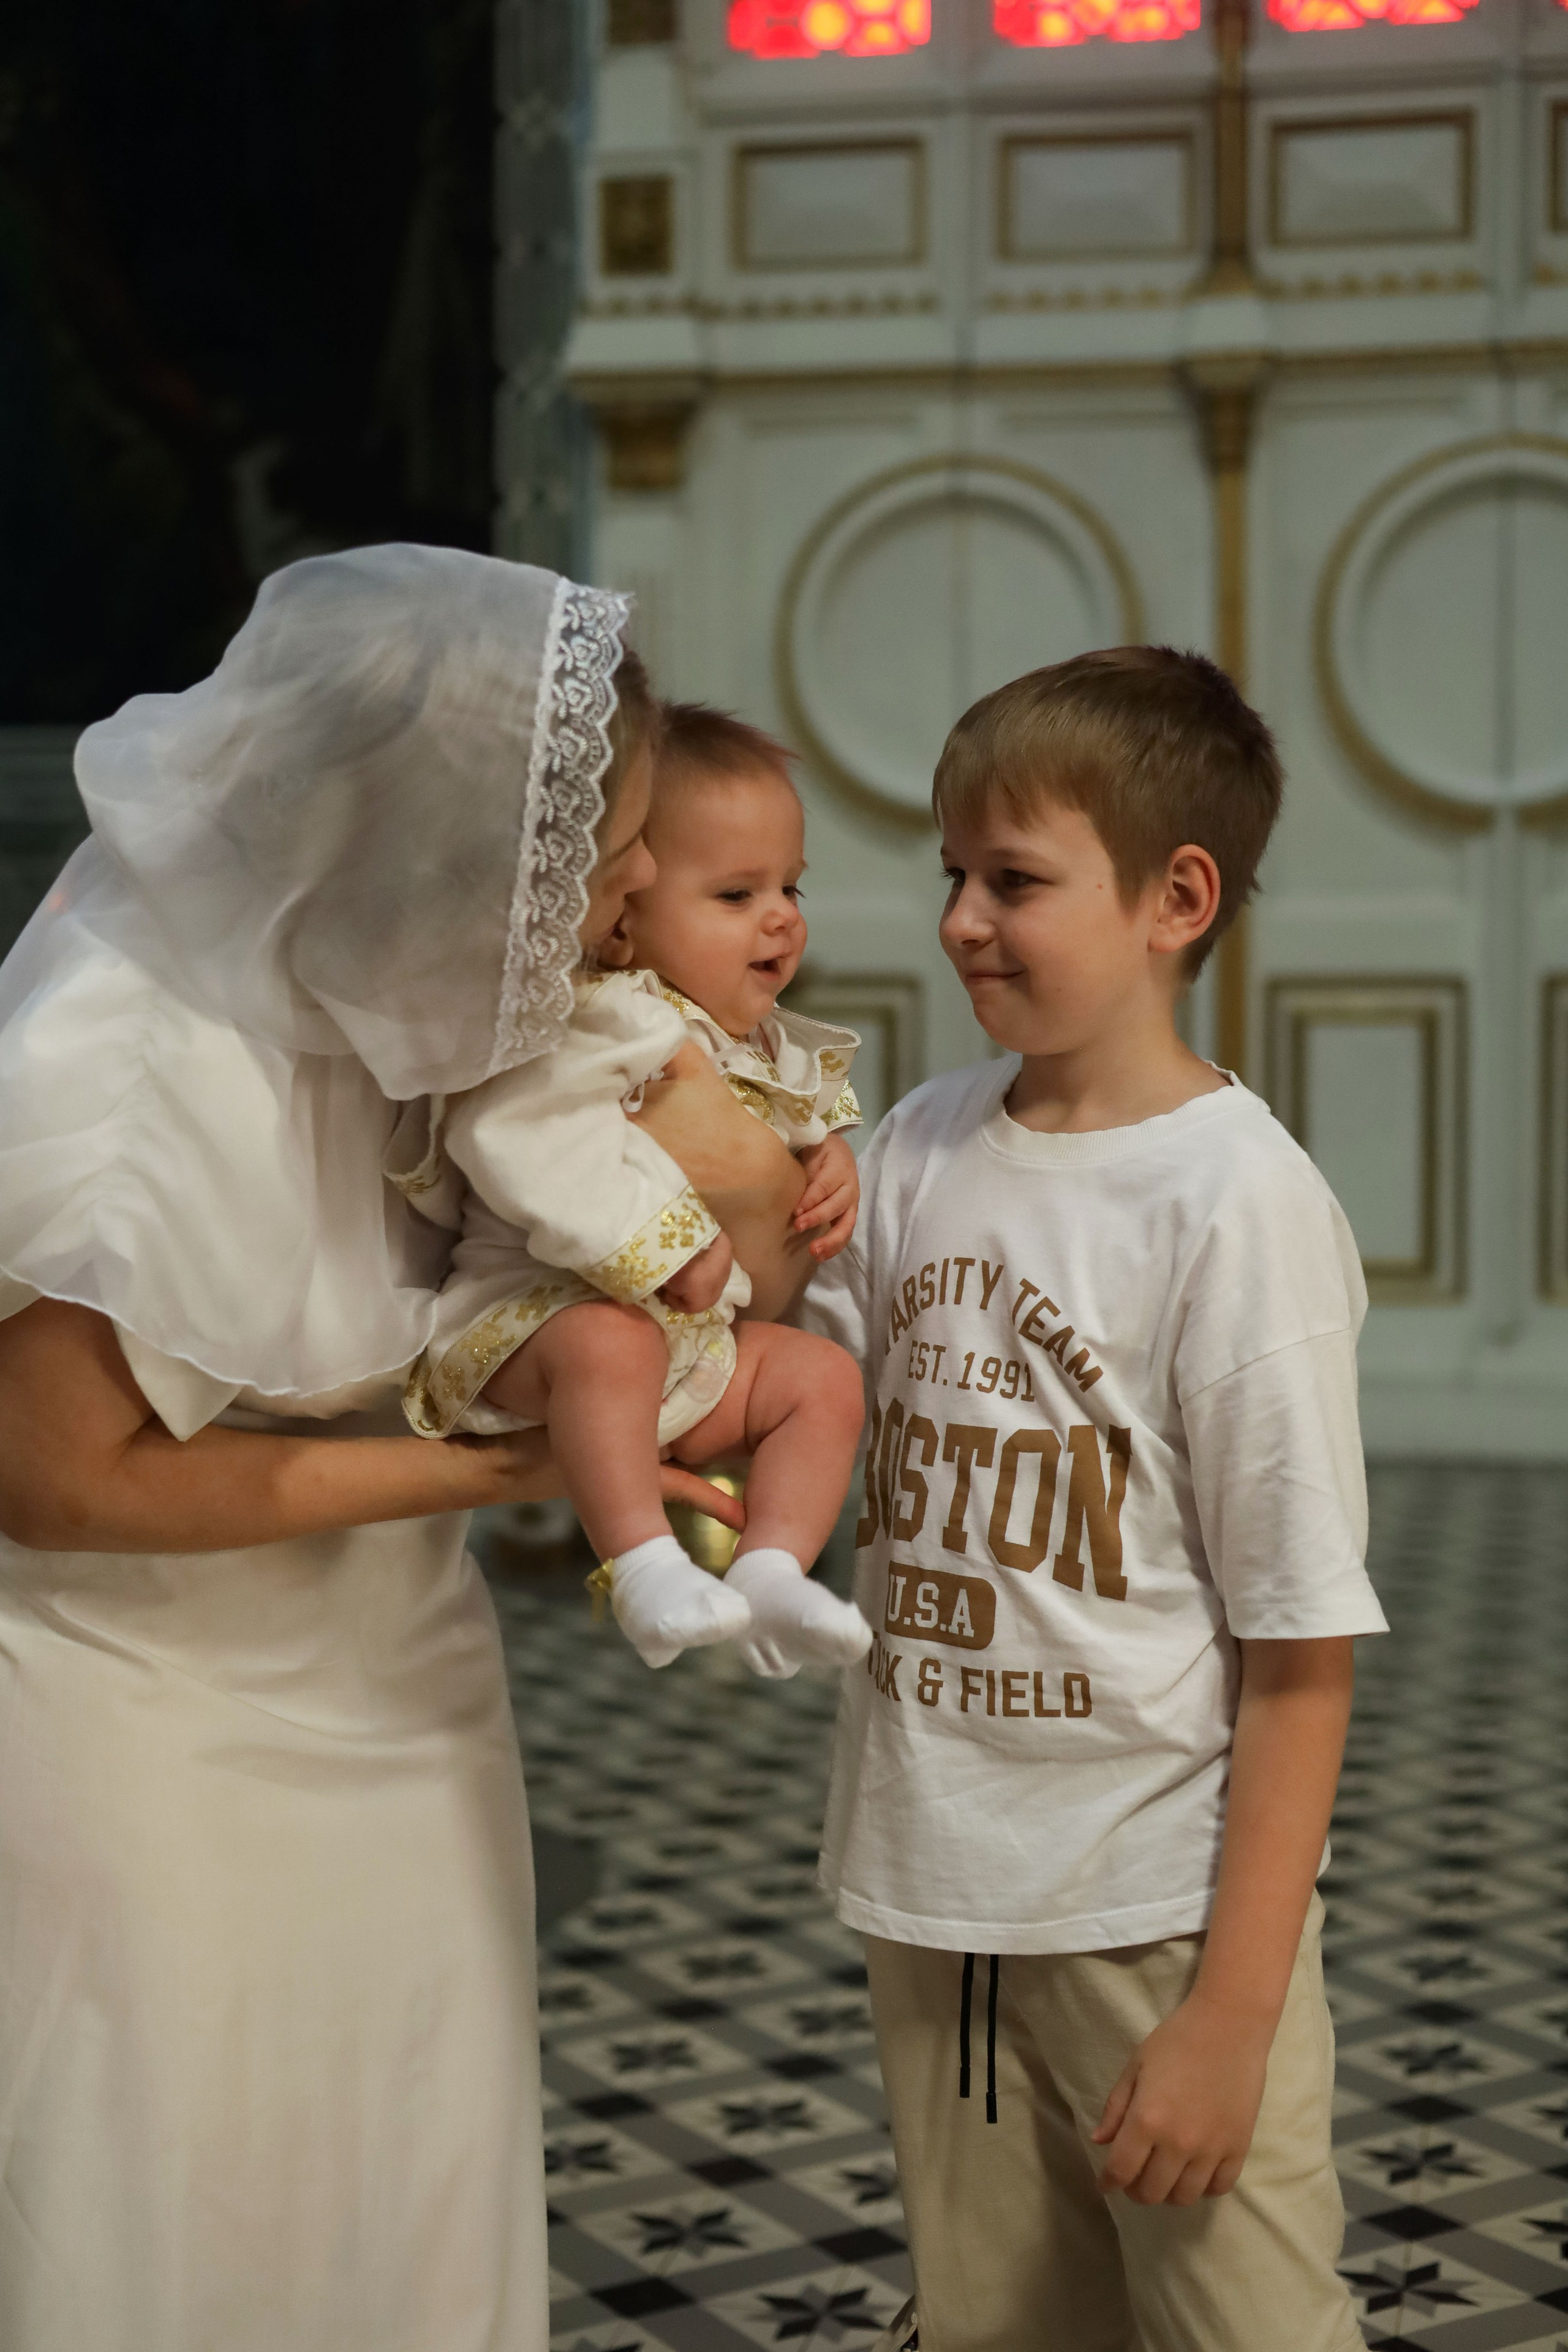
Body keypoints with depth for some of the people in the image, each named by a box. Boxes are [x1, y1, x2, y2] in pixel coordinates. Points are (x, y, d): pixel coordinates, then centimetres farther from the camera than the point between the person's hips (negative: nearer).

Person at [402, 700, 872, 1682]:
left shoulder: (770, 1049, 12)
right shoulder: (592, 1022, -17)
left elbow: (806, 1112, 33)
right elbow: (522, 1141, -30)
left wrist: (833, 1158, 7)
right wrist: (667, 1248, -30)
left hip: (699, 1340, 9)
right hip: (539, 1309, -8)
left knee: (825, 1374, -5)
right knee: (611, 1341, -39)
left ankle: (771, 1569, -12)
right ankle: (645, 1566, -39)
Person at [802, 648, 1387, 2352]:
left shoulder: (1239, 1200, -16)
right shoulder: (922, 1147, 3)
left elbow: (1303, 1648, -15)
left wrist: (1235, 2008, -17)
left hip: (1161, 1916, -6)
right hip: (932, 1892, 6)